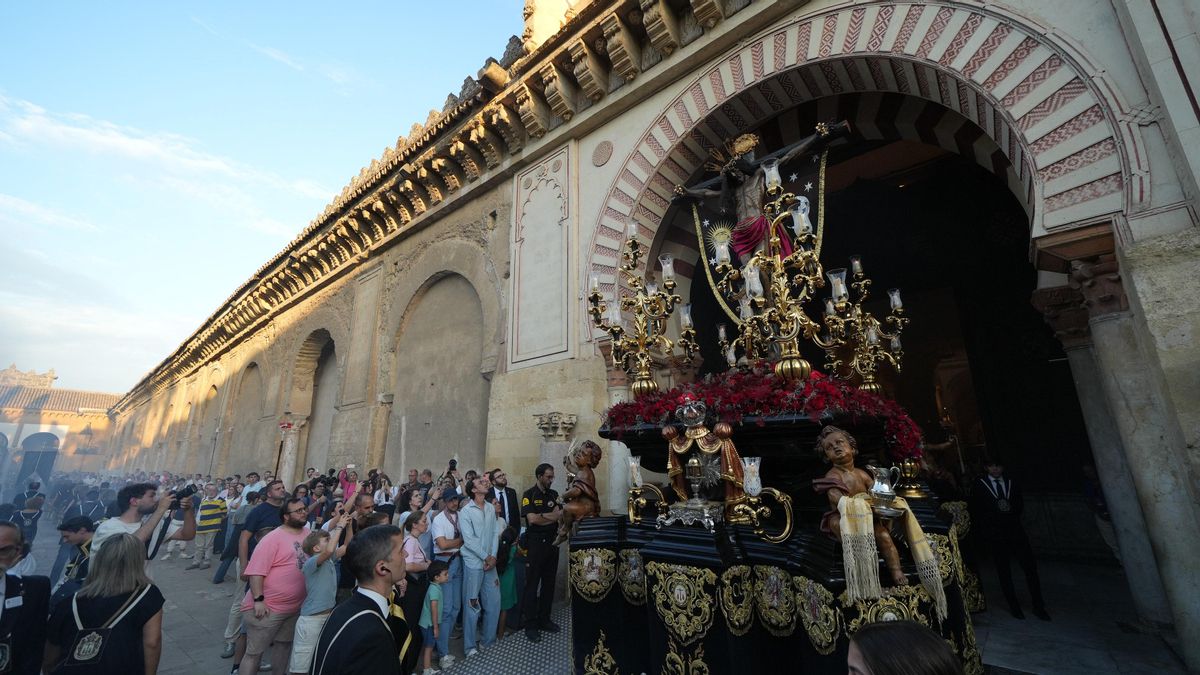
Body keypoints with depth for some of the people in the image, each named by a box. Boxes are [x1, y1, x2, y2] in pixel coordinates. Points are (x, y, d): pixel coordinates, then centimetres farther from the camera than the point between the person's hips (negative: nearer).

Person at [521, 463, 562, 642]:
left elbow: (561, 515, 3)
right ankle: (530, 625, 14)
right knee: (532, 585, 3)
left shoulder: (553, 494, 9)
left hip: (552, 543, 6)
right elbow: (532, 519, -18)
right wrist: (553, 516, -7)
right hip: (535, 543, -5)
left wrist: (542, 516, -12)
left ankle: (544, 619, 27)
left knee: (549, 583, 13)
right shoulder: (529, 495, -8)